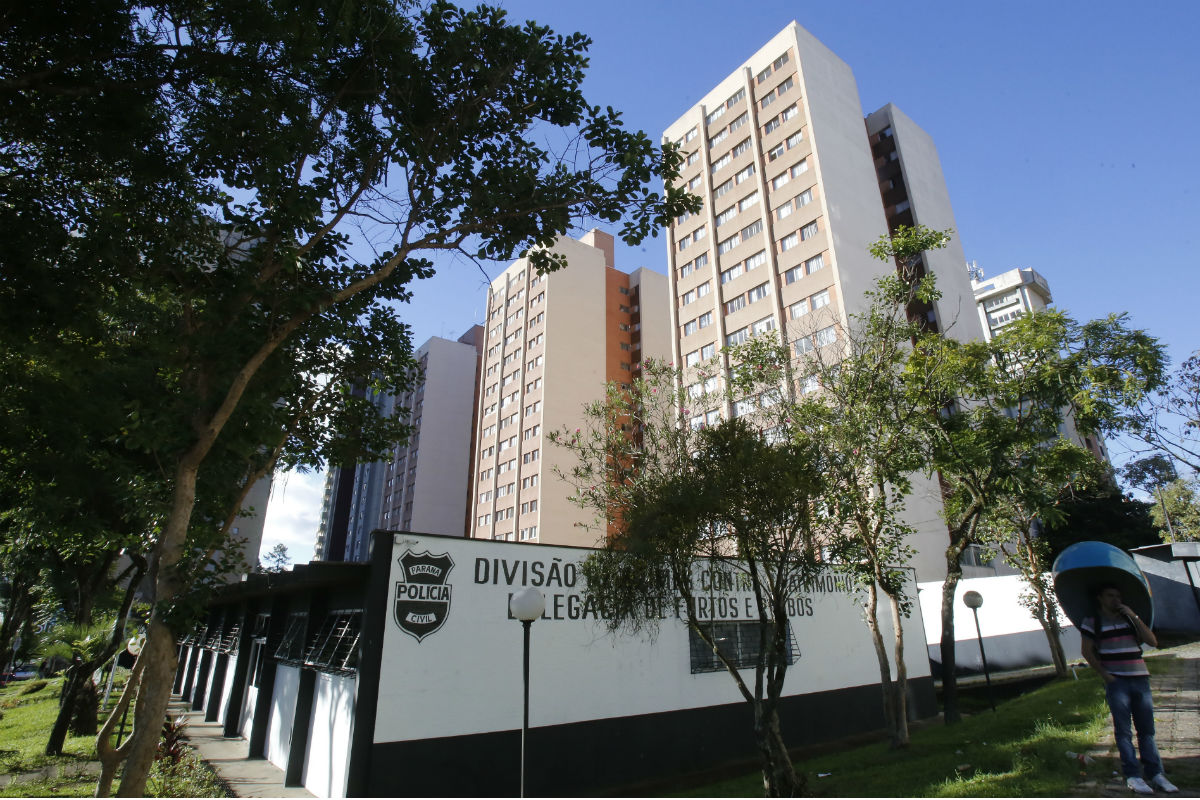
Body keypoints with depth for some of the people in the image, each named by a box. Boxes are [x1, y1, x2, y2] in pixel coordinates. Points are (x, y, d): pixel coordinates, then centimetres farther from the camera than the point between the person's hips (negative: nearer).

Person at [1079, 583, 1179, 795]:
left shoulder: (1130, 619, 16)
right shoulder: (1092, 621, 3)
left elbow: (1152, 641, 3)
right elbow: (1087, 651, 0)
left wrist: (1134, 616, -3)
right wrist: (1105, 675, -6)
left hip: (1140, 679, 4)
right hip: (1116, 682, -4)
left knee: (1147, 729, 6)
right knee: (1123, 730, -1)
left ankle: (1155, 773, 14)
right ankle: (1132, 776, 2)